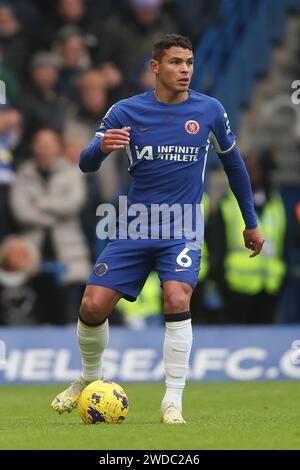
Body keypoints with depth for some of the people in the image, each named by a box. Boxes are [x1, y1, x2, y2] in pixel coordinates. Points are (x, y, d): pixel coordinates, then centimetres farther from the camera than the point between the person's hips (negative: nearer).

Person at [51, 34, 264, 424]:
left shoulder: (210, 111, 0)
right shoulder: (127, 111, -2)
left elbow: (233, 164, 13)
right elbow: (86, 164, -3)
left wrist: (251, 223, 17)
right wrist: (101, 147, -28)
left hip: (183, 230, -1)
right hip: (134, 228, 1)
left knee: (177, 301, -24)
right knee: (93, 307, -6)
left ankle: (173, 401, -15)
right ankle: (90, 379, 23)